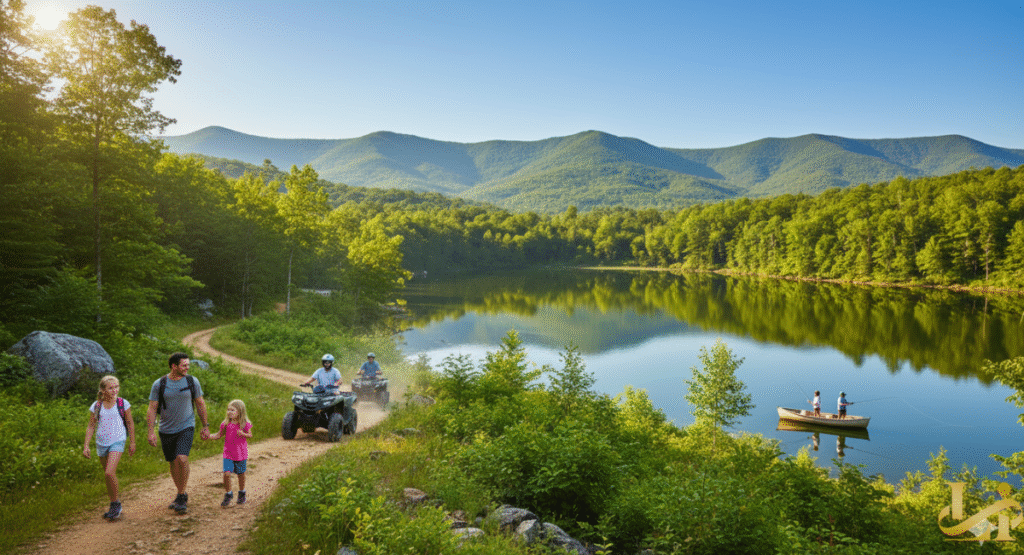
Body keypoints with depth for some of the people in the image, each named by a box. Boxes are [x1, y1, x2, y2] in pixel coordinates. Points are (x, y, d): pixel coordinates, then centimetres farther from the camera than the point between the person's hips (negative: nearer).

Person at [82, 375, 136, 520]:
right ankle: (114, 506, 26)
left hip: (117, 442, -4)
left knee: (109, 473, -19)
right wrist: (86, 446, 3)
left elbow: (130, 424, 5)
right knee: (107, 476, 12)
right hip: (101, 443, 4)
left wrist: (132, 442, 7)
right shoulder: (96, 406, 1)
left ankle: (116, 503, -2)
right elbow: (91, 426, 8)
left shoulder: (123, 404, -4)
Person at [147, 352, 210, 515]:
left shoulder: (192, 381, -4)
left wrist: (205, 426, 7)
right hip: (167, 430, 2)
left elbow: (200, 403, 5)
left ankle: (182, 497, -4)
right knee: (173, 463, 12)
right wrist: (151, 432, -12)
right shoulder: (159, 384, -6)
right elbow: (152, 409, -4)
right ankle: (182, 495, 31)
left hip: (186, 427, -2)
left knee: (182, 459, -19)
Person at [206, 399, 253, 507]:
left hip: (241, 454, -1)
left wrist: (243, 434, -21)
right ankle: (228, 495, 8)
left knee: (241, 474, 12)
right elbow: (219, 435, 5)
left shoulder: (245, 424, -8)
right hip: (228, 454, 1)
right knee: (227, 473, -12)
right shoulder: (225, 424, -2)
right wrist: (209, 436, -11)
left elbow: (250, 435, -1)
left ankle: (242, 493, 34)